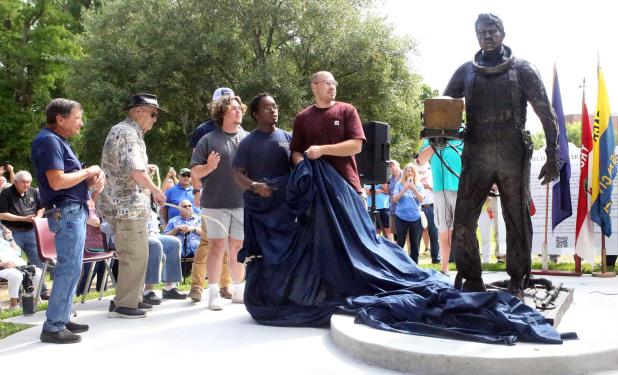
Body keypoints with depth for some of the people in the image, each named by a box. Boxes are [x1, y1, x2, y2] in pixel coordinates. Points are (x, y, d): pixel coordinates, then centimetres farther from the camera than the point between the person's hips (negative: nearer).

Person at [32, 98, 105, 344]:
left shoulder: (59, 140, 18)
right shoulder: (49, 141, -14)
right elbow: (57, 181, -24)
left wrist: (94, 176, 1)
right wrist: (88, 172, -11)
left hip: (74, 211, 11)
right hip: (66, 212, -11)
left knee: (69, 268, 14)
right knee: (69, 269, -9)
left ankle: (62, 319, 22)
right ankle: (53, 327, -3)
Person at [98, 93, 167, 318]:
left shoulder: (122, 130, 19)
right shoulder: (128, 133, -14)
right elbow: (136, 172, -27)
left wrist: (145, 169, 18)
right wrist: (156, 190, -15)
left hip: (125, 204, 11)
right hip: (128, 205, -11)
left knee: (133, 254, 17)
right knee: (135, 256, -6)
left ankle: (131, 298, 26)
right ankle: (123, 305, 0)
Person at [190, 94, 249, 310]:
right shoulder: (209, 140, 0)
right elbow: (195, 172, -1)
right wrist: (209, 166, -20)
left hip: (243, 203, 3)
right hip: (216, 203, -3)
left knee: (238, 248, 11)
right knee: (217, 246, -3)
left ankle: (239, 289, 23)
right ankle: (213, 293, 2)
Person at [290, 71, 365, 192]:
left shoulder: (347, 110, 4)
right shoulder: (302, 117, 10)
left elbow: (356, 145, -7)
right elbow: (296, 152, 9)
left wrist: (322, 150, -13)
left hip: (346, 184, -1)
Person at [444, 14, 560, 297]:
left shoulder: (521, 69, 5)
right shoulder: (465, 71, 11)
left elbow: (546, 113, 4)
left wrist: (552, 156, -2)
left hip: (513, 156, -1)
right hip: (476, 156, 2)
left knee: (517, 221, 3)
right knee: (463, 223, -2)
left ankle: (517, 283, 14)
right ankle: (472, 281, 11)